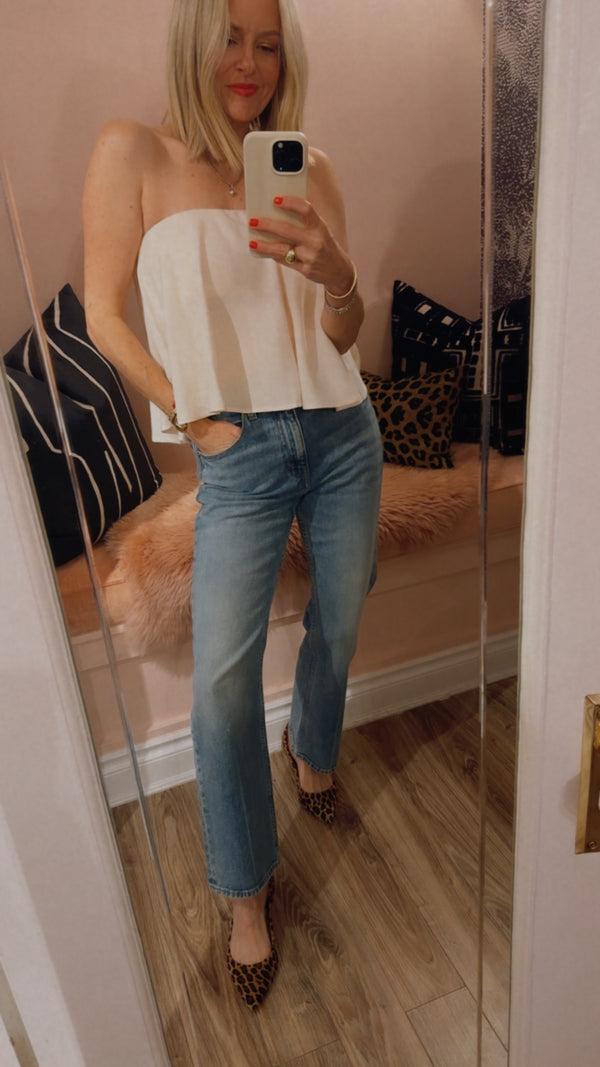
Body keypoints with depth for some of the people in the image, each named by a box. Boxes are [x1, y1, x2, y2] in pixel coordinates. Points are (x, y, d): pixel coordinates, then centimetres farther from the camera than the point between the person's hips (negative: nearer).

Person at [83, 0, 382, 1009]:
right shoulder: (135, 153, 0)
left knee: (339, 625, 14)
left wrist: (336, 276, -17)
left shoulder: (310, 167, 7)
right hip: (239, 454, -3)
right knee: (222, 680, -7)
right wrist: (189, 412, -7)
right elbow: (103, 314, 0)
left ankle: (312, 749, 49)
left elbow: (345, 335, 4)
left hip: (341, 433, 4)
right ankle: (248, 891, 17)